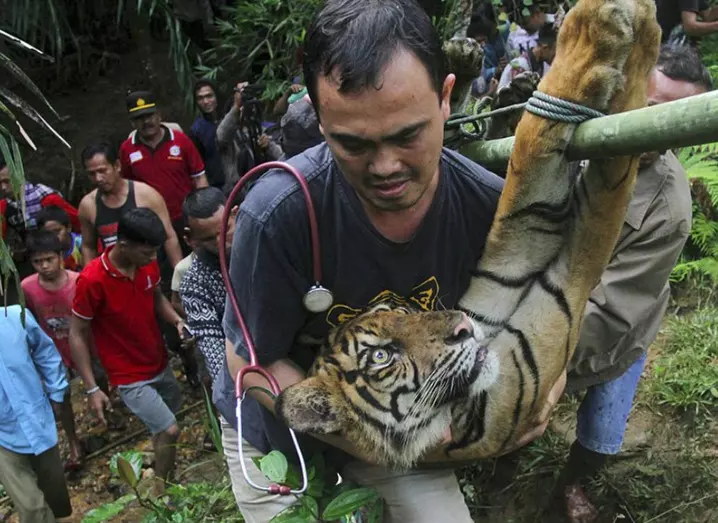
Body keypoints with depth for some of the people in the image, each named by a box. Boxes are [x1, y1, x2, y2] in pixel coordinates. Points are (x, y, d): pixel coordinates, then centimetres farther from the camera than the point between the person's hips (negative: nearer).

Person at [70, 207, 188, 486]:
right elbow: (77, 335, -18)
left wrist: (177, 320, -11)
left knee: (163, 428, 21)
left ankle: (161, 469, 46)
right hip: (130, 376, -7)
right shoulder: (92, 280, -28)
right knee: (169, 430, -9)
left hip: (160, 362, 7)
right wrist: (92, 388, -18)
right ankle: (160, 490, 15)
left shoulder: (148, 263, -10)